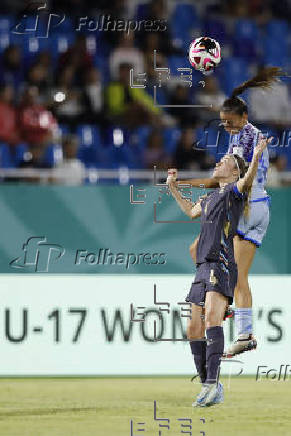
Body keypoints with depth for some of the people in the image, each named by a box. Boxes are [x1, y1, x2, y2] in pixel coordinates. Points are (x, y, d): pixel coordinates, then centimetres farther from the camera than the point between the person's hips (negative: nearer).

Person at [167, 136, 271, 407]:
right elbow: (192, 211, 45)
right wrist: (173, 188, 45)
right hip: (203, 268, 9)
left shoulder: (234, 190, 2)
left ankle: (212, 383, -37)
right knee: (194, 330, 6)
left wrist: (255, 159, -38)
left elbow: (247, 180, -22)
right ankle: (210, 389, 14)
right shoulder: (211, 197, 24)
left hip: (221, 265, -9)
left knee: (212, 318, -27)